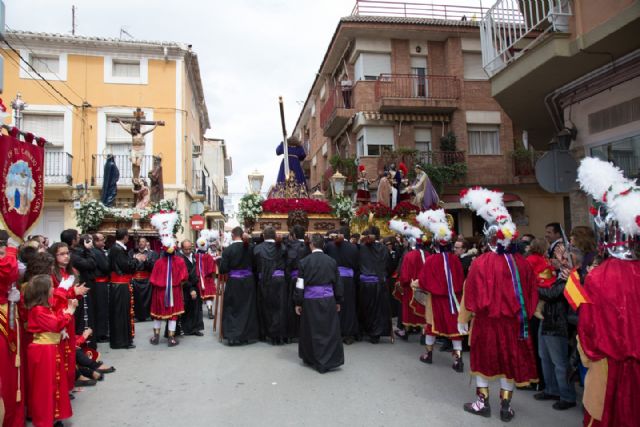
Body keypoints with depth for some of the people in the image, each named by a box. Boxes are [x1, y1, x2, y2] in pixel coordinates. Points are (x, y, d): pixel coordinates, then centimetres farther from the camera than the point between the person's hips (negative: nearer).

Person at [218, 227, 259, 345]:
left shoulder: (228, 250, -13)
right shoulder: (249, 248, -6)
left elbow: (223, 269, -10)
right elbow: (254, 265, 3)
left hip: (234, 282, -2)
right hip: (248, 281, 3)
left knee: (232, 309, 10)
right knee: (247, 308, 14)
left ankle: (233, 336, 7)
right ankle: (248, 334, 22)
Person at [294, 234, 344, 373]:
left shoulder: (304, 261, -8)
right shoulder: (332, 261, -1)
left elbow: (300, 284, -7)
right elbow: (338, 283, 5)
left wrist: (298, 303, 2)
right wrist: (338, 301, 15)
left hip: (310, 300, -1)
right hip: (328, 300, 1)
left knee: (311, 330, 13)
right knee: (330, 330, 9)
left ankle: (311, 358, 26)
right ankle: (330, 360, 10)